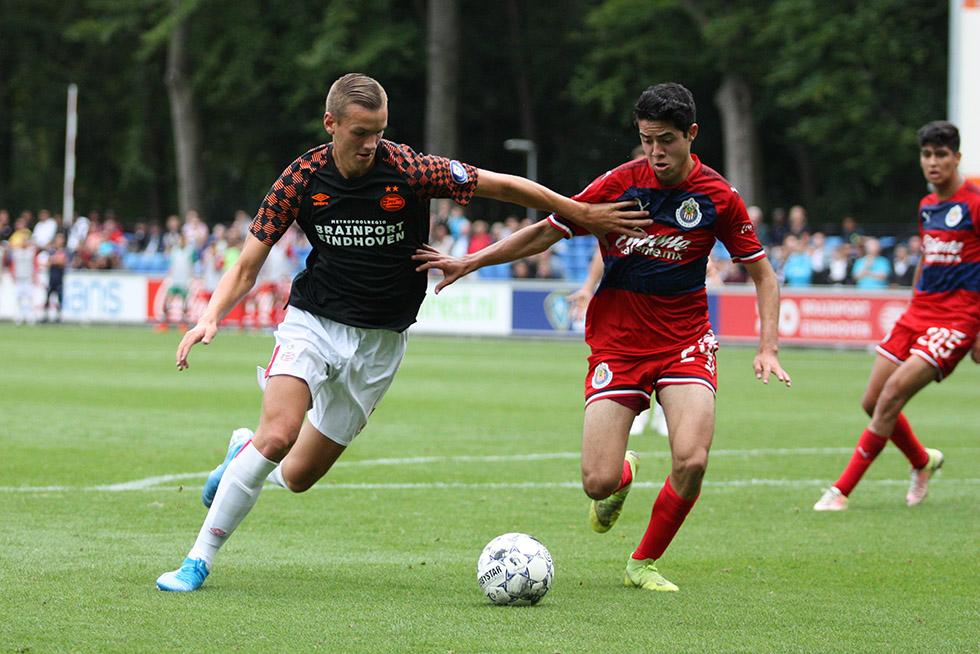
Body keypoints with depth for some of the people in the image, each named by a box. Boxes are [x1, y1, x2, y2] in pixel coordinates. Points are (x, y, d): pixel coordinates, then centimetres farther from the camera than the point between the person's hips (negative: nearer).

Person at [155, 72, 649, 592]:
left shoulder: (409, 170, -15)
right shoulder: (302, 179, -9)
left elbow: (503, 186, -6)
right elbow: (247, 266, -3)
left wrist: (583, 215, -1)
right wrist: (212, 316, -20)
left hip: (380, 341, 1)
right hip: (312, 321, -1)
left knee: (298, 476, 1)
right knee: (277, 435, -25)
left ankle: (245, 449, 38)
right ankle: (199, 559, -10)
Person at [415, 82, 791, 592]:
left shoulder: (718, 198, -6)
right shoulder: (619, 185, -8)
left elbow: (762, 273, 5)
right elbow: (544, 233, 3)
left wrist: (768, 348, -7)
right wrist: (468, 262, -2)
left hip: (684, 341, 0)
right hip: (617, 341, 0)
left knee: (691, 460, -23)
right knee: (598, 482, -11)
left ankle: (644, 563, 4)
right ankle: (622, 474, 30)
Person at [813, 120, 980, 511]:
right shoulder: (927, 206, 13)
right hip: (919, 312, 8)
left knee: (892, 395, -18)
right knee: (872, 402, 5)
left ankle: (842, 491, -13)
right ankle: (922, 462, 31)